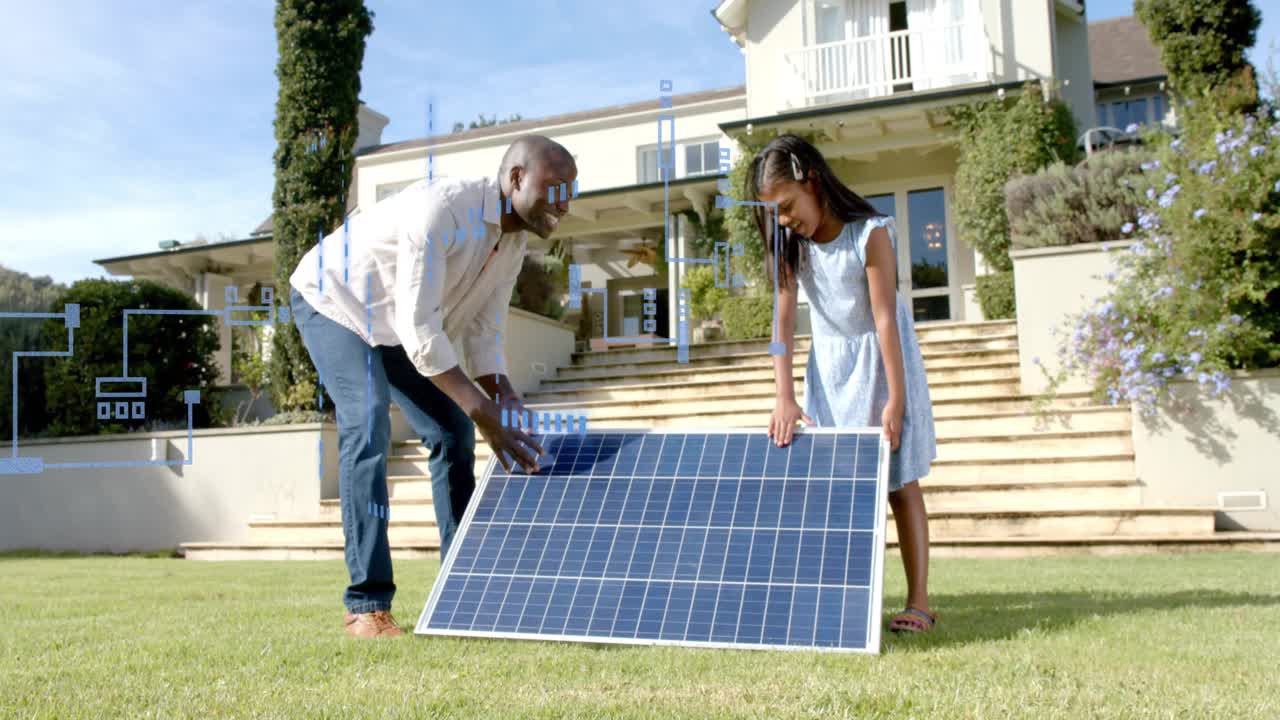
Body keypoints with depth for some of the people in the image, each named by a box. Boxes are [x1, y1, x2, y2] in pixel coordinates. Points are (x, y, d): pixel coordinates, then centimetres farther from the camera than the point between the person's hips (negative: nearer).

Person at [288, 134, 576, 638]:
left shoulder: (514, 241, -8)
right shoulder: (441, 209, -35)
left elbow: (484, 335, -5)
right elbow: (418, 331, -38)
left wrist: (507, 406, -21)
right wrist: (485, 413, -40)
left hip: (395, 322, 8)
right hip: (334, 300, -8)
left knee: (452, 430, 0)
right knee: (368, 426, -25)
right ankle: (367, 605, -21)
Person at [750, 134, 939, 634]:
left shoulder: (870, 234, -21)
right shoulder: (791, 245, -6)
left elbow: (885, 318, -21)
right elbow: (784, 318, -12)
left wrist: (895, 398, -21)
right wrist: (784, 398, -19)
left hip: (879, 359, -4)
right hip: (829, 363, 5)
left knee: (899, 481, -1)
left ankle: (918, 601, 3)